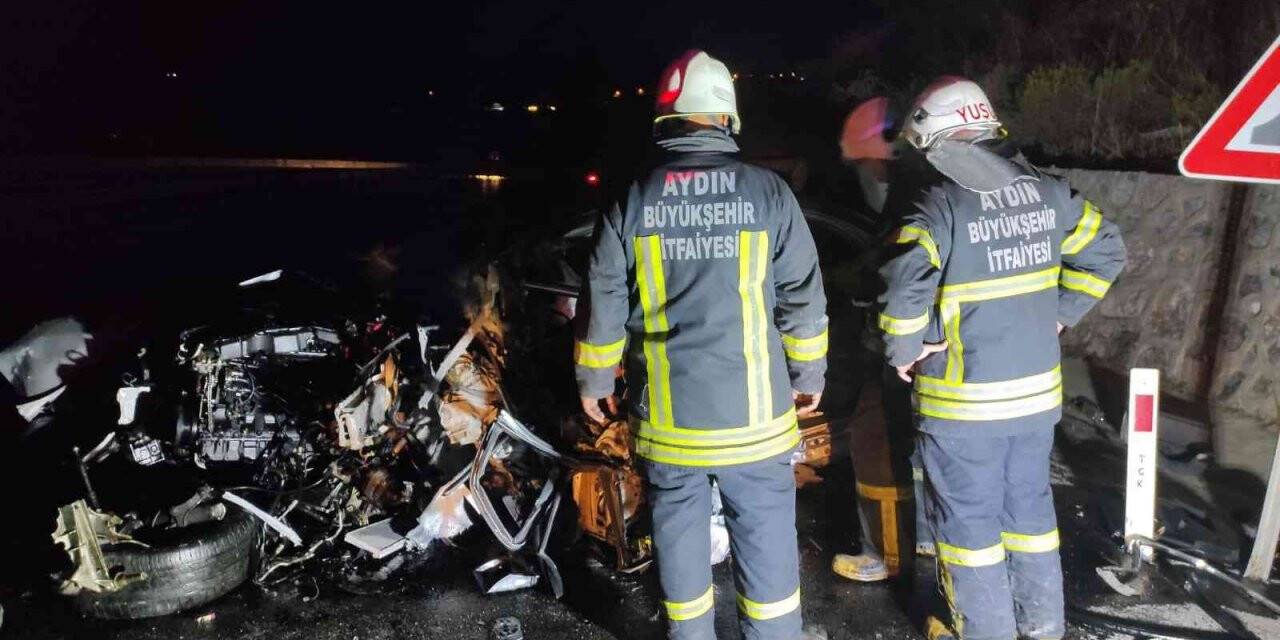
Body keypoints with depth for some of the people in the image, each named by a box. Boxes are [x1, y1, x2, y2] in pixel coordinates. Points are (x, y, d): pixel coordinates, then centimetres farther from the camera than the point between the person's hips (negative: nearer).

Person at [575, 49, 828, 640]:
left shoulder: (631, 202, -2)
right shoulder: (768, 192, -6)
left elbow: (603, 306, 1)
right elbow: (803, 298, -2)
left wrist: (594, 380, 15)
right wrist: (808, 374, 11)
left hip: (666, 416, 2)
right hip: (752, 413, -1)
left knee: (680, 535, 17)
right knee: (764, 537, 12)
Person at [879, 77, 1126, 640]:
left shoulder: (940, 206, -19)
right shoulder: (1048, 192, 2)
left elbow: (905, 288, -30)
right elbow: (1106, 251, 11)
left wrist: (903, 352, -14)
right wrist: (1059, 313, 14)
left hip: (963, 402, -6)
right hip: (1038, 390, 7)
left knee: (968, 519, 10)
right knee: (1030, 506, 21)